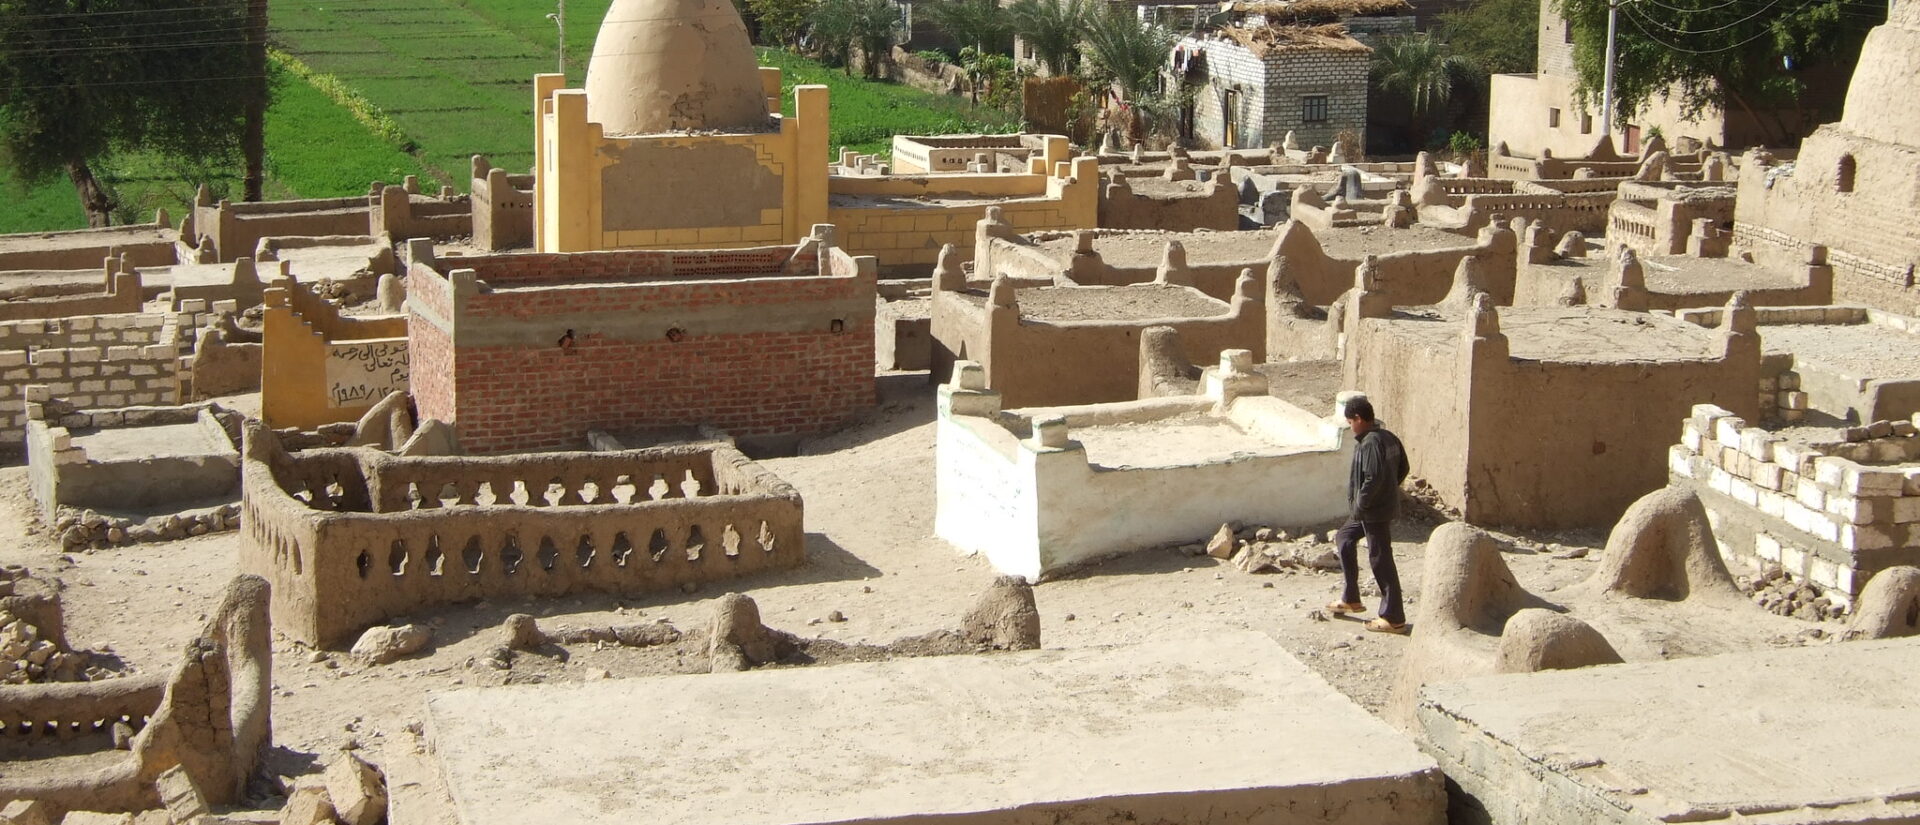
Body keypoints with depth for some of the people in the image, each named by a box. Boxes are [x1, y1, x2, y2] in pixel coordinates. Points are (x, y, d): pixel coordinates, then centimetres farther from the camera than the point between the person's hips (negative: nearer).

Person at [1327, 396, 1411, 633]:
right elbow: (1402, 468, 14)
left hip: (1374, 512, -11)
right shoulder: (1388, 438, 7)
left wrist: (1359, 506, -18)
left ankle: (1394, 618, 4)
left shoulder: (1370, 443, -23)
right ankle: (1350, 599, 30)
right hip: (1386, 503, 11)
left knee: (1381, 561, -3)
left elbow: (1373, 478, -28)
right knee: (1344, 538, 24)